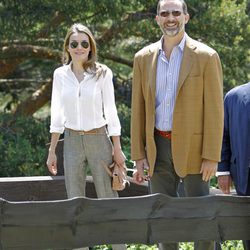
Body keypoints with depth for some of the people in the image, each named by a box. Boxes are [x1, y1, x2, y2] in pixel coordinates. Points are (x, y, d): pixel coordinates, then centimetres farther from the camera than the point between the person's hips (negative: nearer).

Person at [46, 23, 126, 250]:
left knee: (108, 198, -2)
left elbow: (111, 112, -1)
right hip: (72, 142, 2)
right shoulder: (60, 74, 3)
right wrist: (52, 151, 6)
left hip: (99, 139, -2)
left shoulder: (102, 73, -4)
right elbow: (57, 116, 8)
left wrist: (117, 149, -2)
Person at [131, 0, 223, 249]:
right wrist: (139, 156, 3)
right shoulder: (144, 58, 6)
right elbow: (138, 109, 8)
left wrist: (212, 157, -11)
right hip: (158, 148, 3)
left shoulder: (206, 57, -5)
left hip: (193, 148, -3)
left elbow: (214, 110, -7)